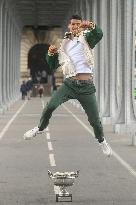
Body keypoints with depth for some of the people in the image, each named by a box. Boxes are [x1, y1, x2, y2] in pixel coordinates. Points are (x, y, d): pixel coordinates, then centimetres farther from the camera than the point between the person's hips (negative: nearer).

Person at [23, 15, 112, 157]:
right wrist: (51, 53, -3)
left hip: (86, 86, -2)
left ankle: (101, 140, 31)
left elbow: (99, 34, -16)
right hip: (69, 83, 2)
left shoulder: (86, 37, 6)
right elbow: (52, 66, 16)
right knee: (51, 105, -19)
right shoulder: (63, 45, 14)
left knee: (95, 120, 4)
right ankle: (40, 128, 5)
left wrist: (91, 26, -36)